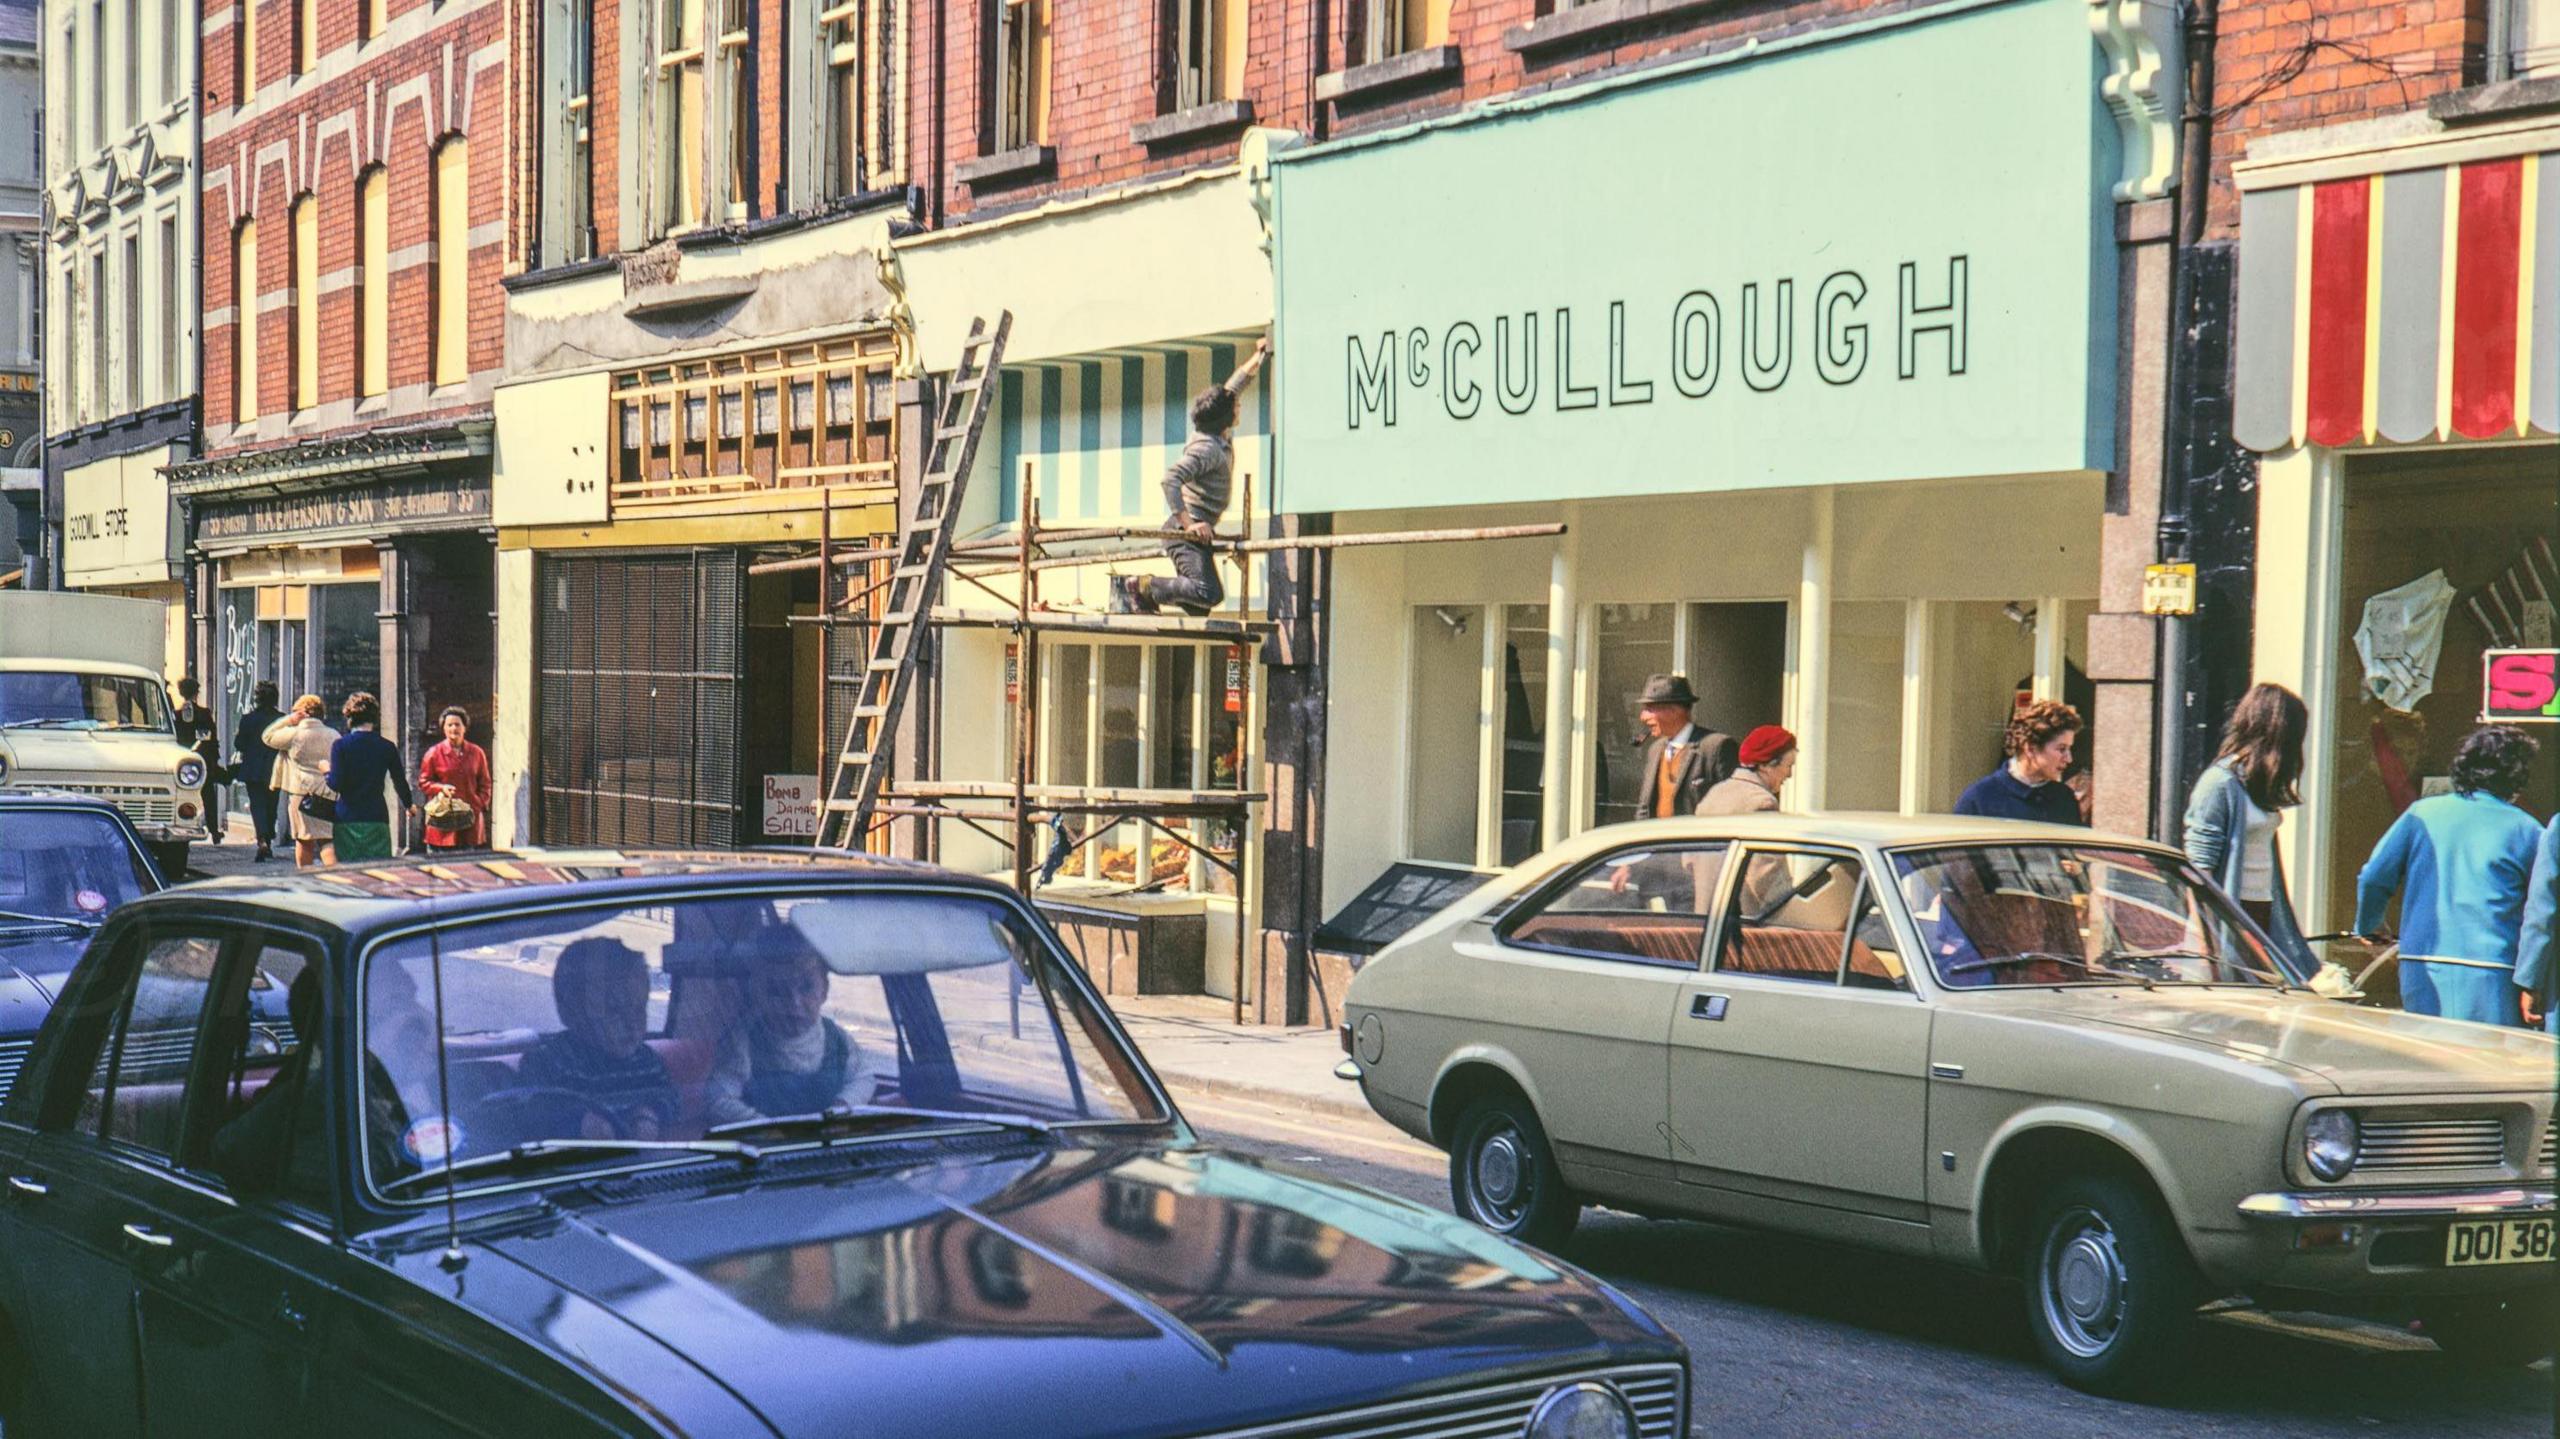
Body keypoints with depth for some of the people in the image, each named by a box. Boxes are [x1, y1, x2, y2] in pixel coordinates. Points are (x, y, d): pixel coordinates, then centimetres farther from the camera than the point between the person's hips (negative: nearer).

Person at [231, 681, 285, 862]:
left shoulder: (248, 719, -9)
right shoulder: (283, 719, -4)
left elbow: (239, 744, -6)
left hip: (253, 771, -2)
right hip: (275, 770, 2)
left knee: (257, 806, -3)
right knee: (271, 806, 16)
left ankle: (262, 841, -23)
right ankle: (269, 842, 25)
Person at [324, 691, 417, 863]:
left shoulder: (340, 745, -3)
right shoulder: (387, 747, 3)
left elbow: (336, 784, -10)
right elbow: (400, 782, 11)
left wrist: (327, 770, 11)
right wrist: (409, 805, 29)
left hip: (347, 819, -1)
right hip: (377, 819, 1)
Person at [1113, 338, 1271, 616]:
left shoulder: (1221, 442, 13)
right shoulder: (1207, 447, -15)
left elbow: (1232, 387, 29)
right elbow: (1170, 479, -27)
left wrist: (1258, 358, 34)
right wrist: (1189, 525, -29)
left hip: (1197, 530, 10)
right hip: (1185, 532, -10)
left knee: (1199, 607, 7)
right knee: (1209, 592, -25)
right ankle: (1140, 585, -14)